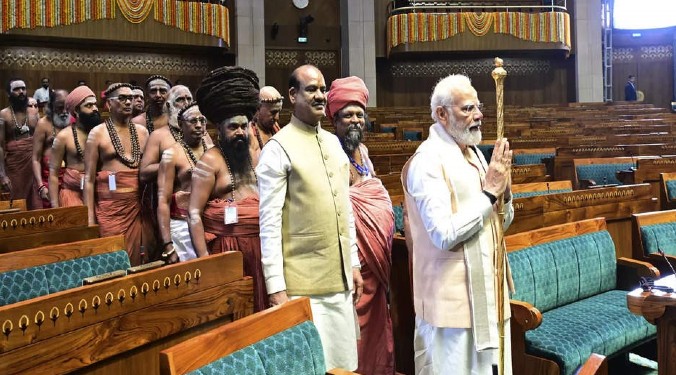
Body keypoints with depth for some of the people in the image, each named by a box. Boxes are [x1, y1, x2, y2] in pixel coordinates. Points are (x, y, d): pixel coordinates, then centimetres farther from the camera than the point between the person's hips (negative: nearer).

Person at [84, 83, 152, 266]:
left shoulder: (142, 132, 12)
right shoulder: (98, 133, 0)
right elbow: (89, 178, -3)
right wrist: (90, 218, -8)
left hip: (139, 207, 4)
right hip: (110, 208, -3)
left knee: (139, 261, 5)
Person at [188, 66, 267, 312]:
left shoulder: (254, 157, 13)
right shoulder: (211, 161, -6)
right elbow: (194, 213, -10)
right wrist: (203, 257, -16)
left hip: (258, 245, 6)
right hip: (227, 246, -6)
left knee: (257, 310, 10)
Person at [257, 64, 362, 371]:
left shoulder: (334, 143, 11)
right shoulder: (278, 149, -11)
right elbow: (269, 222, -14)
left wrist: (353, 263, 14)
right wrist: (276, 287, -16)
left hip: (341, 278, 7)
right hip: (303, 284, -7)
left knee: (345, 361, 15)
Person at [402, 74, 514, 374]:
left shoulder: (473, 154, 11)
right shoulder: (428, 161, -17)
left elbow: (501, 223, 15)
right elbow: (444, 235, -26)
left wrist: (503, 191, -6)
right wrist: (489, 192, -18)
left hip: (485, 290, 9)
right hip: (453, 298, -8)